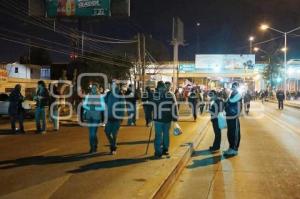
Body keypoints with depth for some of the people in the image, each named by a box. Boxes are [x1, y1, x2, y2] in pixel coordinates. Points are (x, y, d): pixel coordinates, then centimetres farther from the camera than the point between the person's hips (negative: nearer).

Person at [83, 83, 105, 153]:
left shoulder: (100, 96, -6)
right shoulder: (88, 96, 6)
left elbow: (103, 107, -8)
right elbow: (84, 105, 12)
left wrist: (95, 108, -17)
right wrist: (89, 108, -7)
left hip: (96, 117, -4)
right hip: (89, 116, 4)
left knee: (93, 132, -8)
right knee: (91, 132, 9)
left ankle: (94, 147, 9)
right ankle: (92, 147, 21)